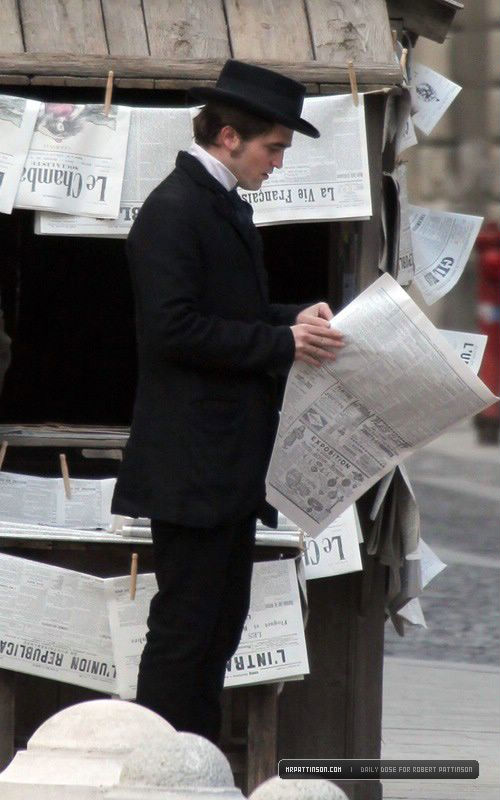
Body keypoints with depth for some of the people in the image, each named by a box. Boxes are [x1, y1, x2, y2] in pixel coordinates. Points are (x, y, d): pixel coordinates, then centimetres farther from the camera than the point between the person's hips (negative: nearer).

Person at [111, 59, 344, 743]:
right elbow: (175, 327, -23)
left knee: (223, 621, 14)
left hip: (231, 456, 10)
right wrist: (282, 344, -20)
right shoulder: (174, 210, -16)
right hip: (193, 461, -10)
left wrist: (294, 319, 6)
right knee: (185, 627, -7)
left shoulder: (225, 205, 16)